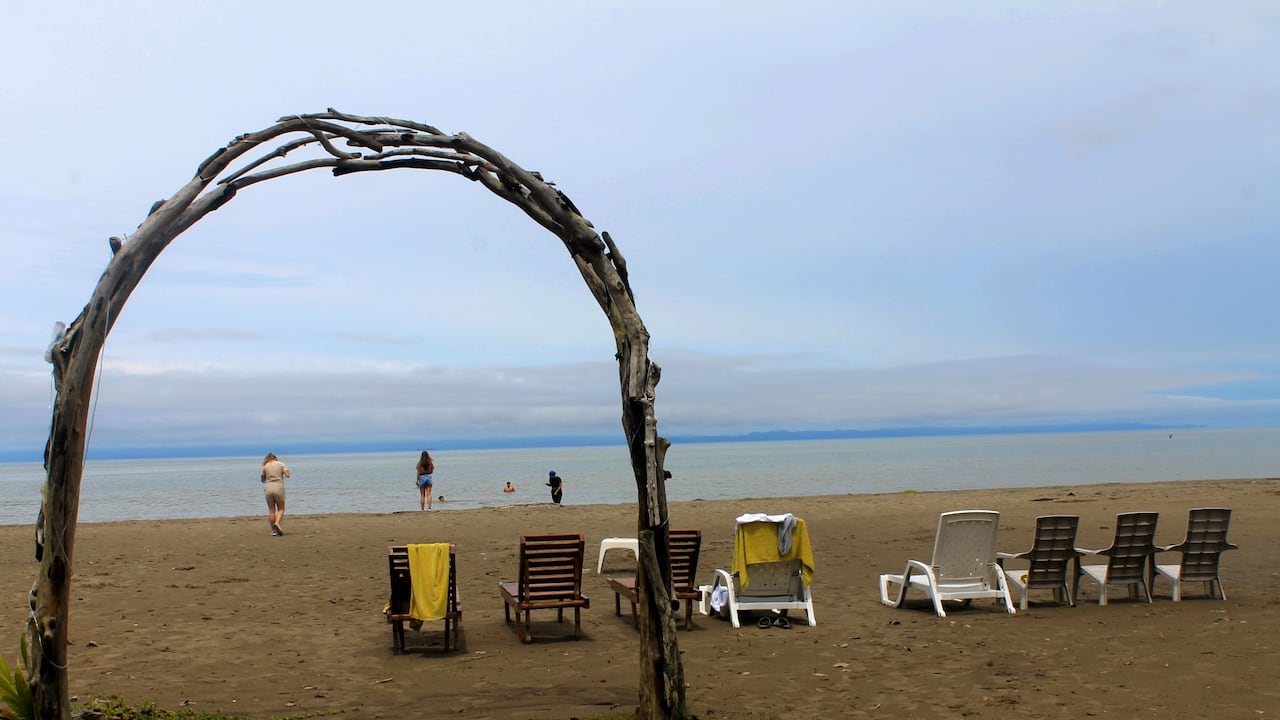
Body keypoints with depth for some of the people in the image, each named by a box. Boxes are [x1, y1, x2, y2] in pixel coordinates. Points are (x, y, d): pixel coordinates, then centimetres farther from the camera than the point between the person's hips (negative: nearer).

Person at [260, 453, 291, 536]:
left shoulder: (265, 466, 7)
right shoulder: (280, 464, 3)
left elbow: (263, 479, 12)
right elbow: (288, 475, -4)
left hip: (268, 488, 2)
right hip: (279, 488, -2)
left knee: (271, 511, 7)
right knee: (281, 509, 7)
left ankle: (274, 530, 7)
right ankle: (277, 523, -18)